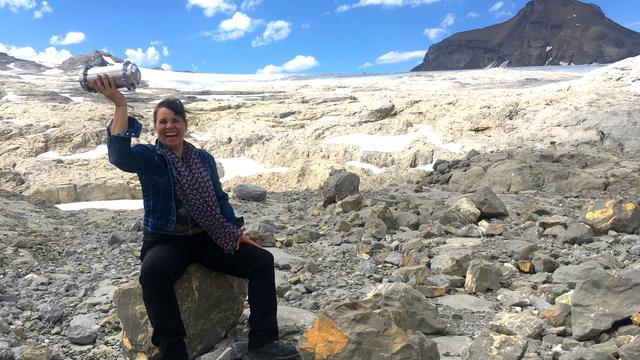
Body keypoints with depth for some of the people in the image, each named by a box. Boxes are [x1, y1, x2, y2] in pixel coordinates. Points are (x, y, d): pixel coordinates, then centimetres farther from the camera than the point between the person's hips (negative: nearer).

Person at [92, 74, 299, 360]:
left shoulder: (204, 158, 11)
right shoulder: (147, 157, -2)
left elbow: (219, 198, 14)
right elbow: (119, 155, -25)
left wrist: (236, 232, 2)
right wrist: (120, 105, -32)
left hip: (207, 239, 4)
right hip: (165, 241, -4)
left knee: (262, 260, -12)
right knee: (153, 271, -40)